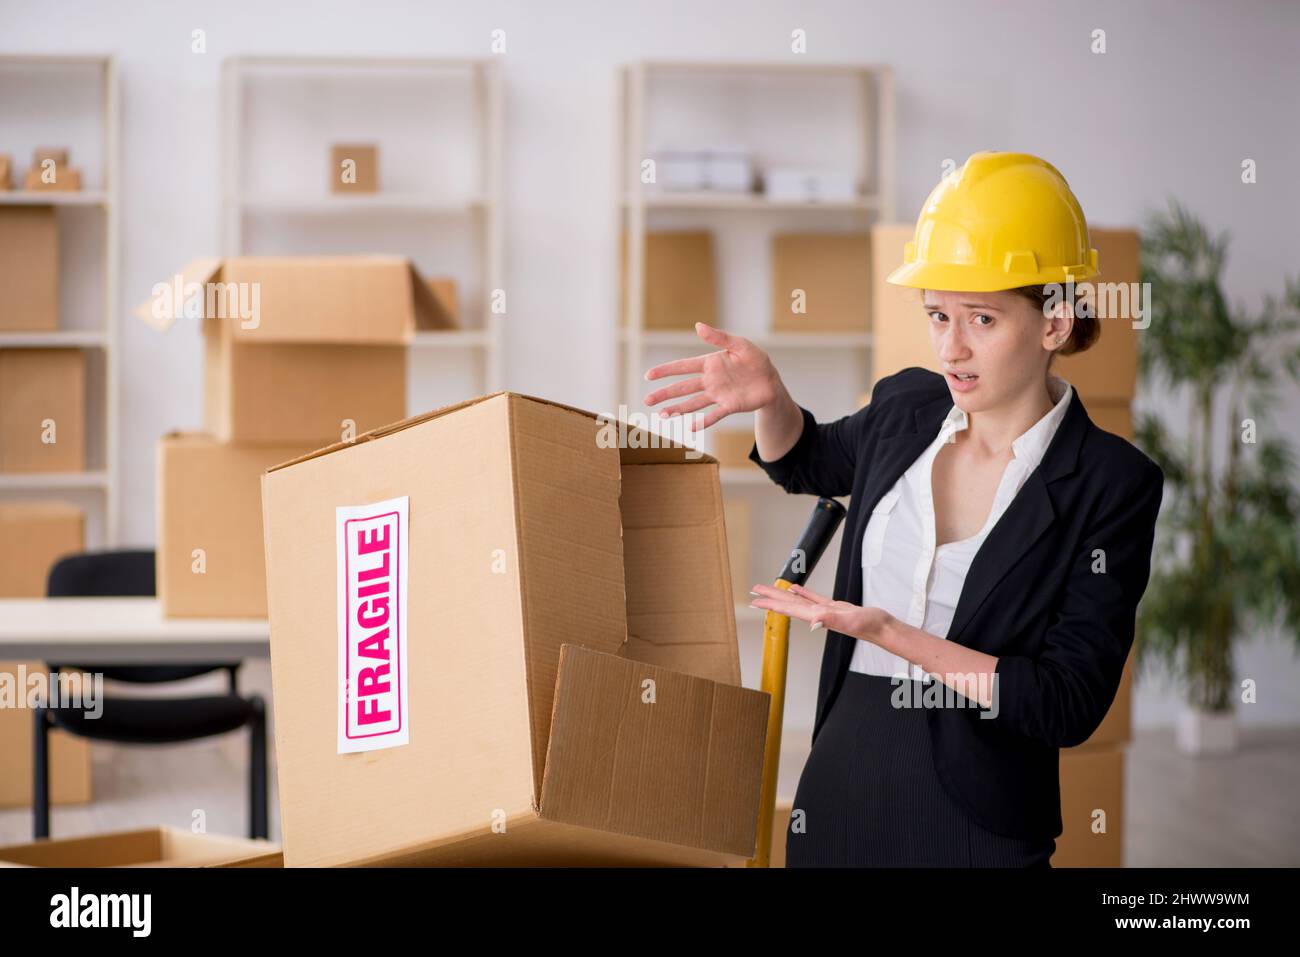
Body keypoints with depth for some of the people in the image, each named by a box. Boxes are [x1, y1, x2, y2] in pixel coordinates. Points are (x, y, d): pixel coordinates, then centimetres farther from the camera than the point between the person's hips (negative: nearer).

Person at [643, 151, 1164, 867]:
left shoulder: (1114, 485, -13)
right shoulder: (903, 409, 2)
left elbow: (1069, 705, -16)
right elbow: (804, 462, 24)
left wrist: (892, 635, -22)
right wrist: (768, 397, 2)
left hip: (974, 823, -4)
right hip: (837, 779, 5)